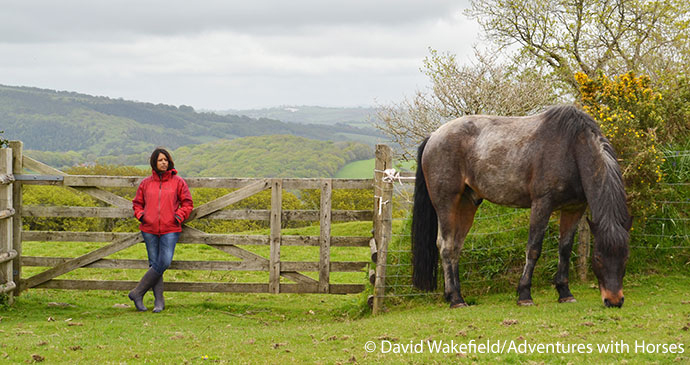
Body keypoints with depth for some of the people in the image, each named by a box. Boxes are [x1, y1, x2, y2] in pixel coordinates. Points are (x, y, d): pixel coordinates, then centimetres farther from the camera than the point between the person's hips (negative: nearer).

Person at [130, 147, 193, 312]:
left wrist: (179, 216, -6)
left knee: (164, 263, -12)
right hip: (149, 229, 2)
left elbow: (187, 203, 9)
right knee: (155, 264, 1)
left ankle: (138, 292, -1)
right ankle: (159, 300, 6)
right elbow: (137, 203, 21)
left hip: (170, 230, -2)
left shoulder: (178, 182, 5)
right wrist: (140, 215, 2)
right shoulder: (146, 183, 10)